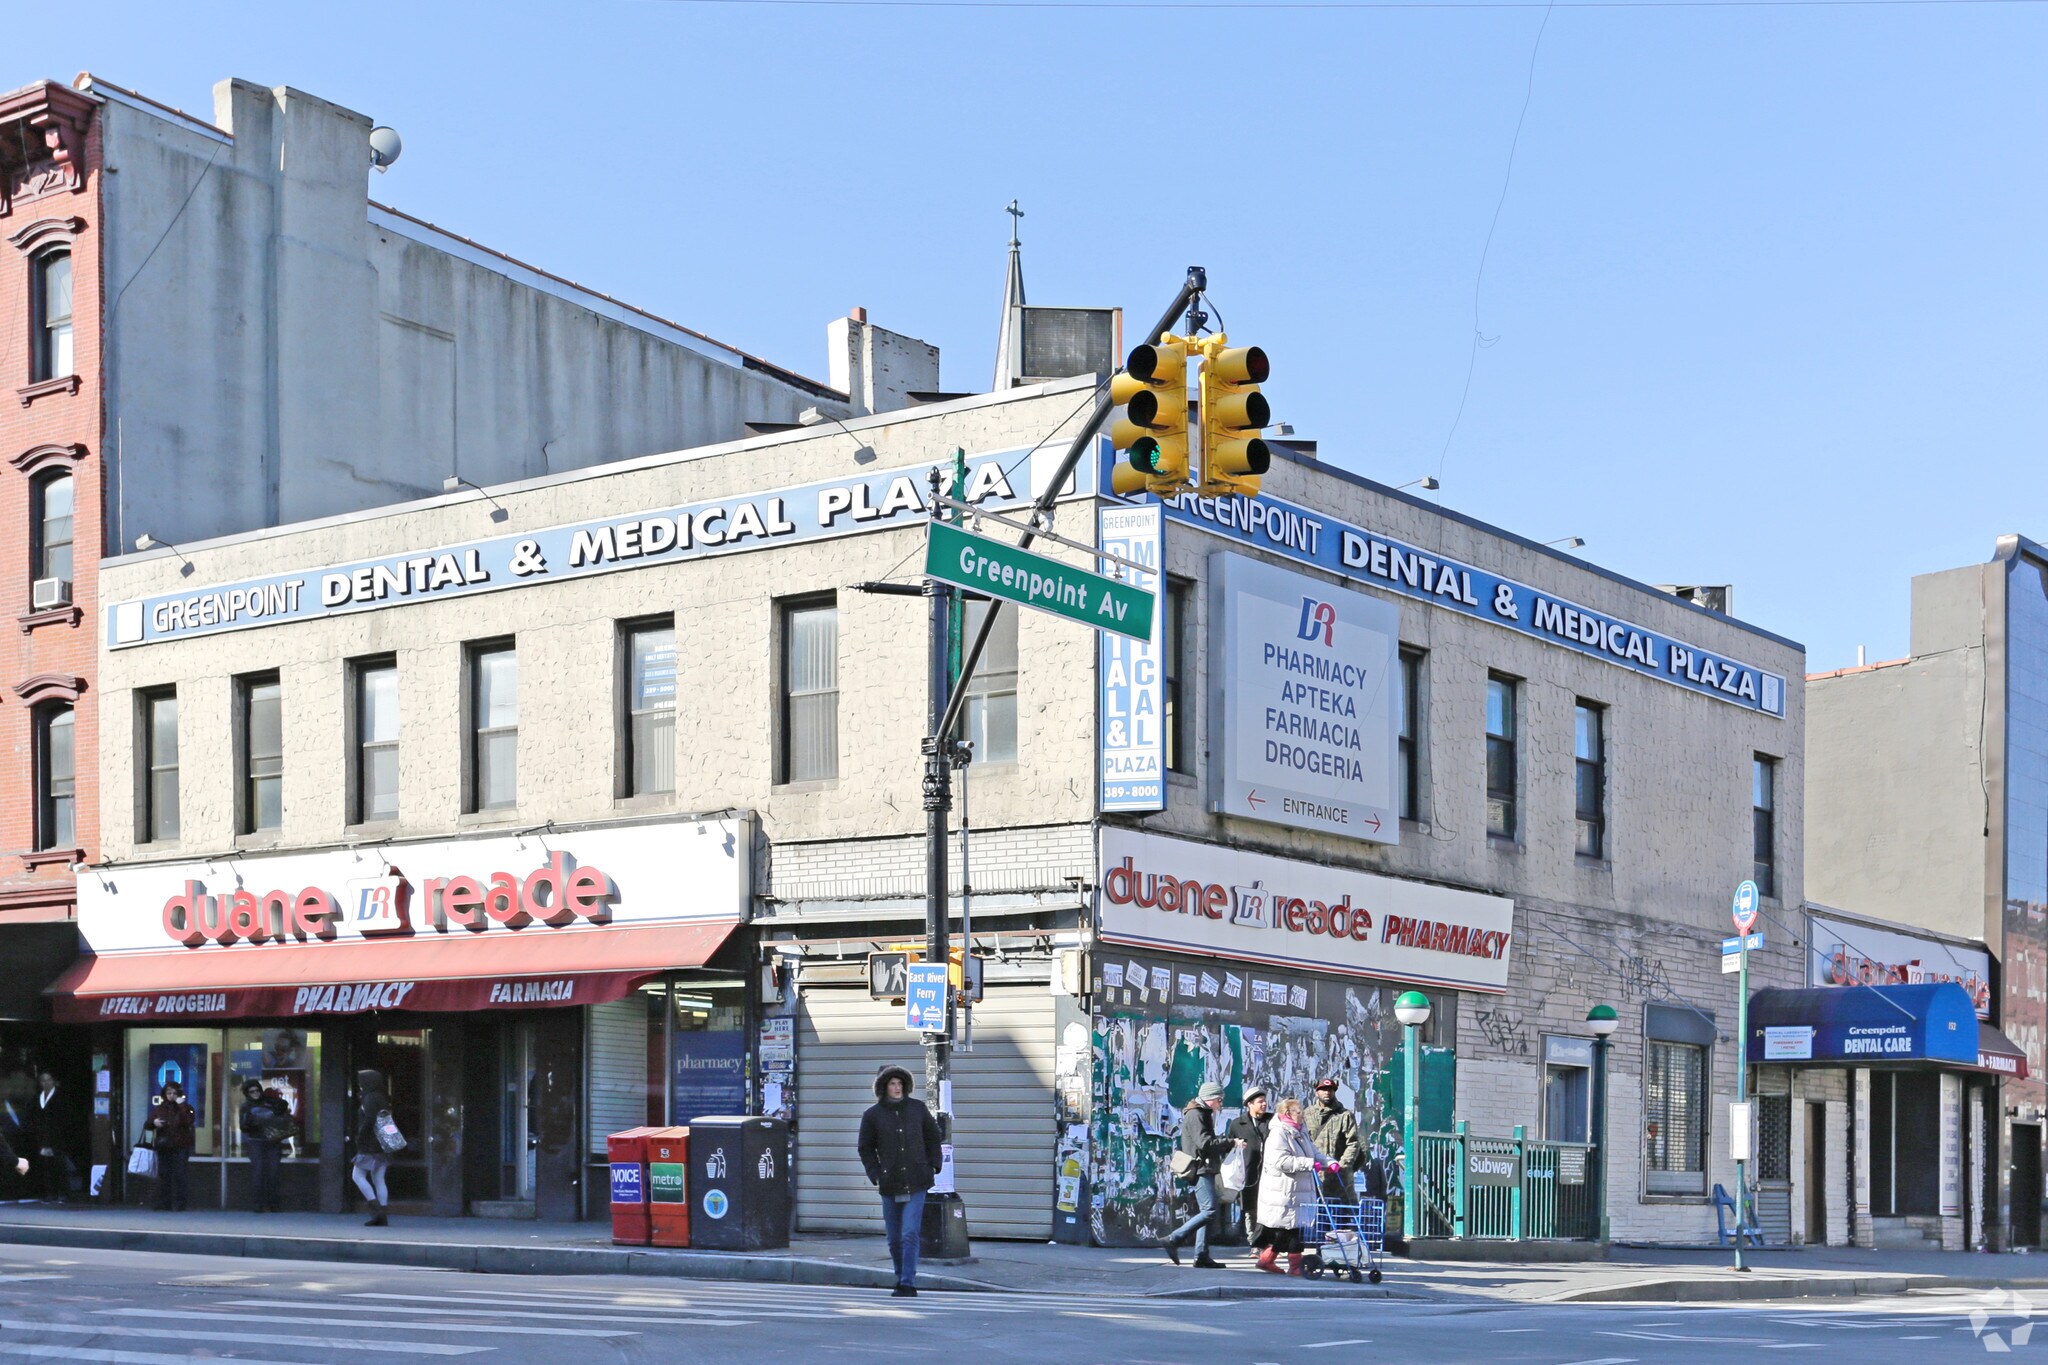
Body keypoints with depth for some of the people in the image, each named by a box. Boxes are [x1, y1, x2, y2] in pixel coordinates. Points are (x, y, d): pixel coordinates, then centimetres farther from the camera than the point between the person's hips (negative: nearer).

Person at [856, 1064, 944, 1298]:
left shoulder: (917, 1108, 4)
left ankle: (908, 1283, -11)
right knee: (895, 1239, 8)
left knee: (910, 1234, -11)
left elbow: (932, 1138, 14)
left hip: (916, 1183, -1)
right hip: (890, 1186, 1)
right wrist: (875, 1175, -3)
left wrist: (934, 1165, 4)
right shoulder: (872, 1115, 1)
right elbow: (866, 1148, 8)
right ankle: (901, 1278, 27)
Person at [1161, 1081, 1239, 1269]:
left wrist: (1225, 1143, 8)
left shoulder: (1203, 1114, 21)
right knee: (1209, 1210, -16)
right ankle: (1173, 1239, -15)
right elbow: (1204, 1142, -21)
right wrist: (1231, 1142, -17)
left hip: (1205, 1170, 11)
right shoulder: (1195, 1115, -11)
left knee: (1206, 1211, 8)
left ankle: (1202, 1256, 8)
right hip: (1200, 1168, -11)